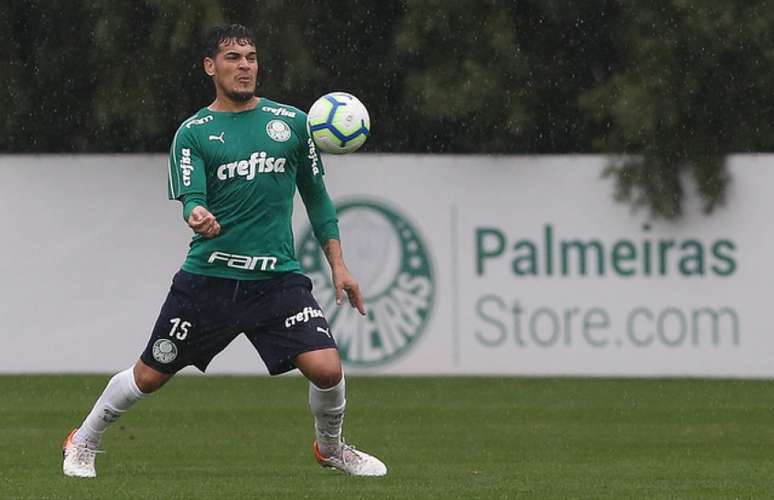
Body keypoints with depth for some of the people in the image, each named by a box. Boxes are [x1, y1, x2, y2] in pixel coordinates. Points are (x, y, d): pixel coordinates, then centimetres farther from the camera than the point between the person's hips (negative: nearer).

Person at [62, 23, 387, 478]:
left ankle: (331, 447, 17)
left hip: (278, 277, 1)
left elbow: (316, 196, 16)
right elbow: (190, 197, -11)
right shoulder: (193, 132, 1)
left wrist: (338, 264, 10)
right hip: (209, 275, -1)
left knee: (326, 369, -15)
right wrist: (197, 216, -35)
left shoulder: (291, 121, 8)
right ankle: (83, 444, 32)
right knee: (149, 376, 6)